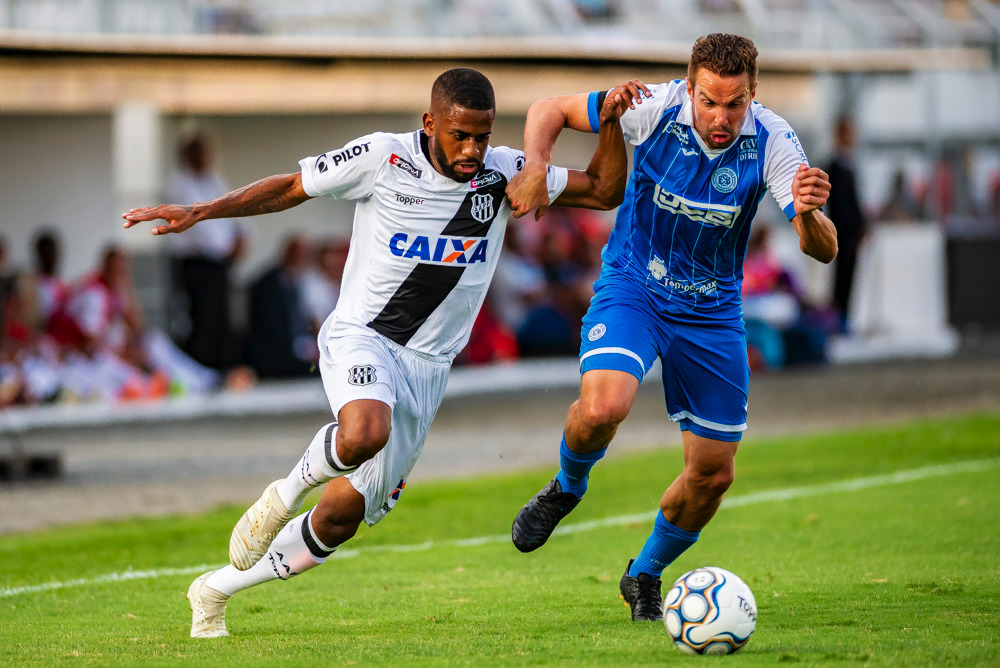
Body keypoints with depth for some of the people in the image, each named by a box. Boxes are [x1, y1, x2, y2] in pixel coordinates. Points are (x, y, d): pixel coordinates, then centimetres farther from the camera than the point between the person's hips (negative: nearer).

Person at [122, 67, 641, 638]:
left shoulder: (504, 174, -1)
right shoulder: (382, 158, -10)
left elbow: (605, 191, 3)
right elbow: (290, 188, 1)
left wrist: (610, 124, -13)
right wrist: (200, 212, -5)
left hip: (427, 369, 4)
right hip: (361, 339, -4)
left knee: (342, 517, 7)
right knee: (364, 434, -40)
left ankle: (217, 589, 28)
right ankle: (285, 495, -7)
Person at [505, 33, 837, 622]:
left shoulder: (773, 142, -18)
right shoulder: (656, 109, -20)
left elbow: (824, 250, -24)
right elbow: (549, 110, -6)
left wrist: (807, 215, -47)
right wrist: (536, 170, -26)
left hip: (712, 310, 2)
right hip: (631, 291, -2)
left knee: (713, 474, 3)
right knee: (603, 408, -30)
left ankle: (645, 575, 31)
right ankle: (567, 487, 5)